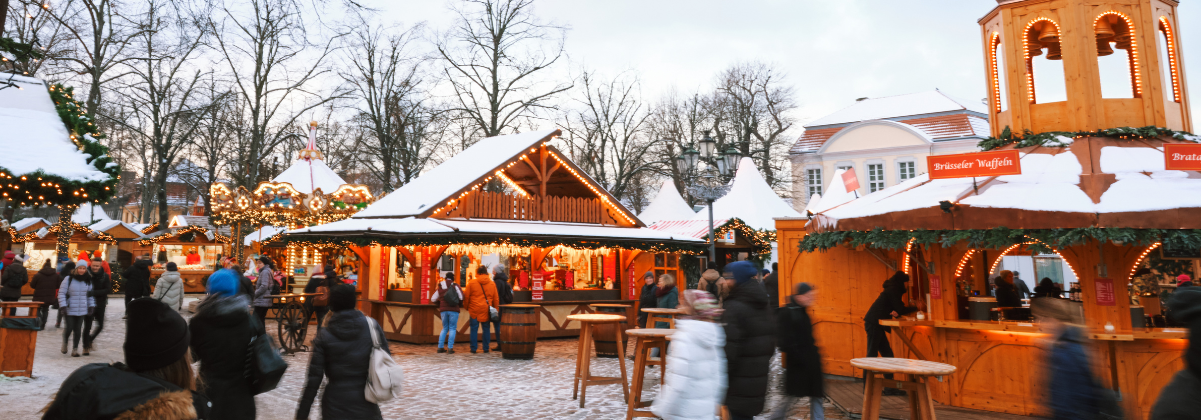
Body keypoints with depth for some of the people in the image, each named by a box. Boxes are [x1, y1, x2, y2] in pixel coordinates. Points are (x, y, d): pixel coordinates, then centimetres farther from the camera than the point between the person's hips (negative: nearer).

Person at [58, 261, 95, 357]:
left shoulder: (88, 280, 6)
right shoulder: (69, 279, -7)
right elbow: (61, 293, -6)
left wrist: (91, 306, 10)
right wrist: (63, 306, -13)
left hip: (82, 310, 3)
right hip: (70, 310, -3)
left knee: (78, 330, 5)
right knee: (69, 328, -3)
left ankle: (75, 349, 15)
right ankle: (65, 342, 28)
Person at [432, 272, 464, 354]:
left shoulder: (440, 287, 12)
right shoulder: (455, 285, -2)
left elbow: (433, 299, 14)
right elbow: (461, 296, -10)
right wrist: (460, 304, 8)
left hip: (443, 310, 4)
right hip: (453, 310, -4)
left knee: (445, 328, 16)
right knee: (452, 329, 2)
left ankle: (440, 347, 10)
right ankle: (450, 348, -5)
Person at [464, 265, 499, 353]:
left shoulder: (472, 283, -2)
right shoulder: (492, 284, 5)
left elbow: (466, 297, 2)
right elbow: (496, 299, 8)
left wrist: (466, 307, 16)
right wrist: (496, 310, 15)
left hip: (474, 309, -2)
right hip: (487, 310, 2)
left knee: (474, 329, 5)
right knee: (486, 329, 9)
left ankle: (473, 348, 8)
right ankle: (486, 348, 11)